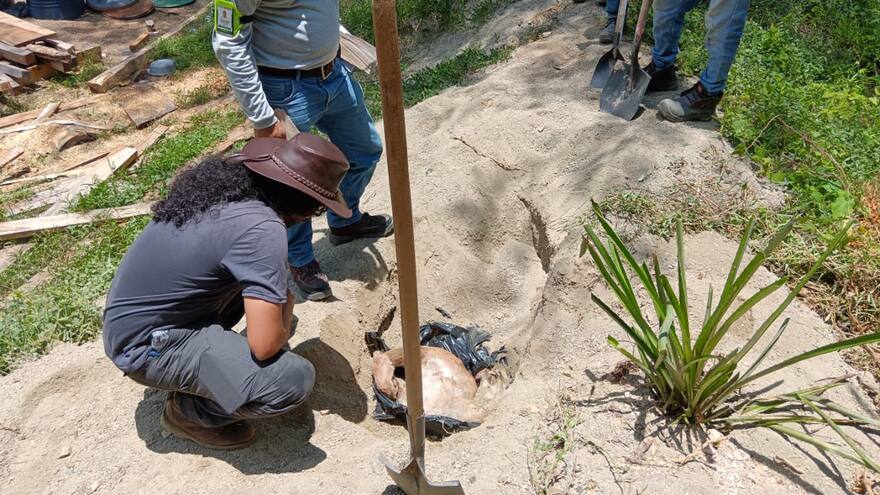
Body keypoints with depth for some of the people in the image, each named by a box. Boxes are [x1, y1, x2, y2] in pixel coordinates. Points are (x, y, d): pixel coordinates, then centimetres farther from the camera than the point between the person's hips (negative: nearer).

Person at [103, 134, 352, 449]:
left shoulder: (225, 177, -3)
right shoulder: (263, 231, -28)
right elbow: (265, 345, -28)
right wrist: (284, 319, -5)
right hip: (145, 345, -9)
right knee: (294, 380, -19)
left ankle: (204, 358, 19)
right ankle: (187, 411, 4)